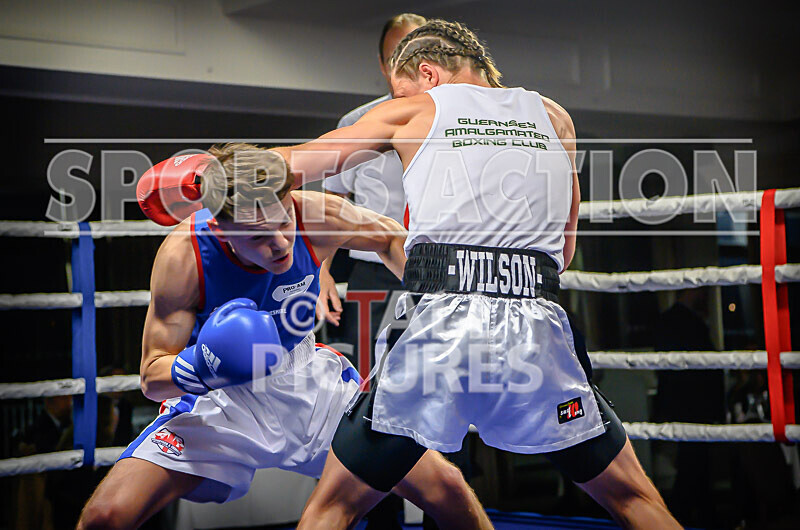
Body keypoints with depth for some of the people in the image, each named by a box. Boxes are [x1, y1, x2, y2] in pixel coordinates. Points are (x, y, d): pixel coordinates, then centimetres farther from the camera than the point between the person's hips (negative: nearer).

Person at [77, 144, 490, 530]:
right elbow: (152, 380, -21)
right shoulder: (183, 255, -27)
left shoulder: (315, 216, -22)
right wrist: (196, 369, -41)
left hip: (309, 382, 2)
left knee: (448, 490, -7)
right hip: (219, 398, -2)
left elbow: (389, 237, 3)